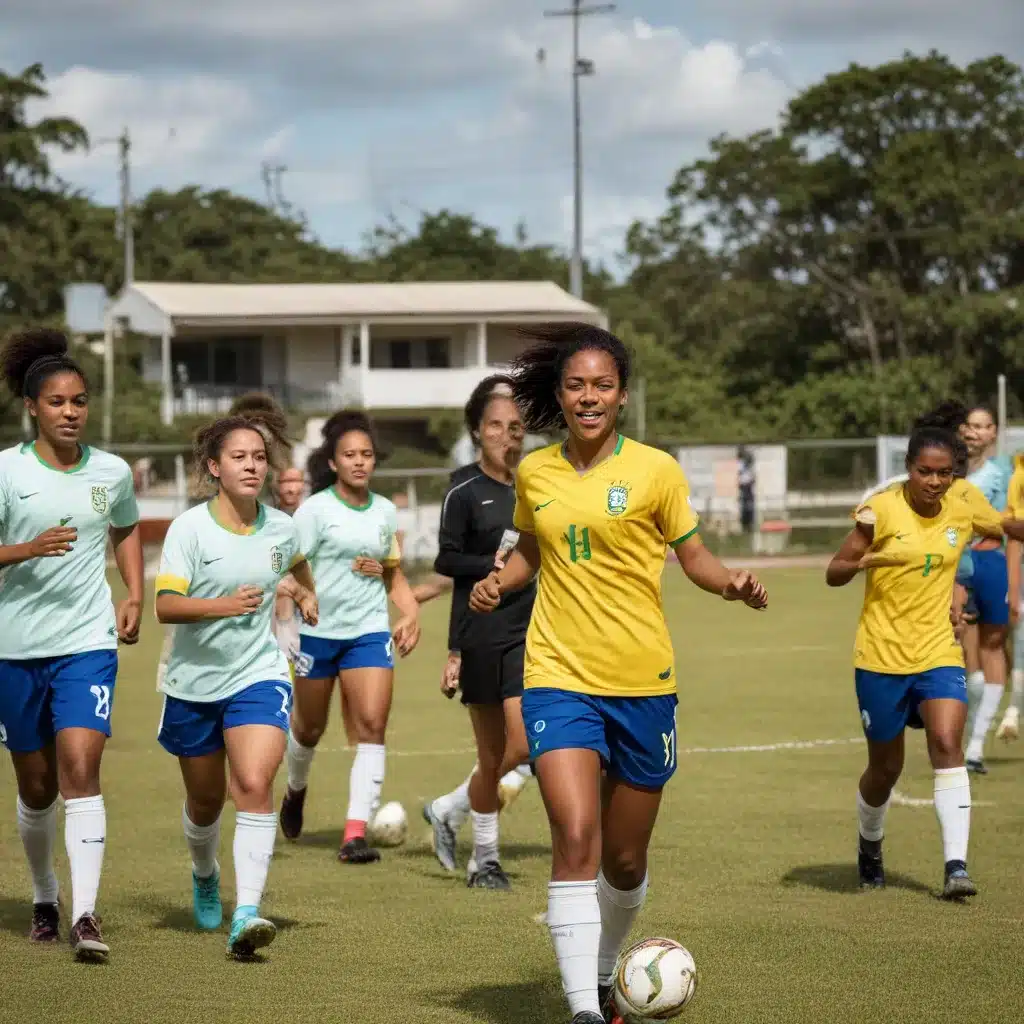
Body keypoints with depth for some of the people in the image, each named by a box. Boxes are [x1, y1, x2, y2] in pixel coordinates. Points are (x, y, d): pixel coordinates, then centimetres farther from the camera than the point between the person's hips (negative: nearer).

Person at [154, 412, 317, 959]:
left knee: (254, 784, -20)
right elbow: (165, 605, -21)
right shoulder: (190, 527, -11)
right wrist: (224, 605, -34)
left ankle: (246, 913, -26)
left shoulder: (280, 527, 0)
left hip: (259, 674, 1)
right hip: (195, 682, -1)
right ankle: (205, 874, 47)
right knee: (205, 798, 14)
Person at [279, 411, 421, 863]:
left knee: (372, 725, -14)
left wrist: (411, 613, 7)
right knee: (309, 727, 12)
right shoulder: (316, 509, -6)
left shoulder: (385, 512, 8)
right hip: (318, 629, -2)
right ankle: (296, 790, 46)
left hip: (370, 630, 3)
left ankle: (355, 833, -16)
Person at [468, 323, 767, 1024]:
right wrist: (500, 583, 2)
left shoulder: (655, 470, -2)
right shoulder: (534, 474, 6)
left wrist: (733, 585, -14)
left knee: (625, 860, 9)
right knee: (575, 838, -18)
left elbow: (693, 555, 6)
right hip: (560, 677, 0)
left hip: (643, 681, 0)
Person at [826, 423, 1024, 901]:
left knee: (947, 744, -20)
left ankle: (956, 865, -20)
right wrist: (863, 560, -31)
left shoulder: (964, 501, -3)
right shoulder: (883, 509, -13)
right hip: (882, 655, -2)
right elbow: (833, 575, -10)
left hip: (938, 651, 2)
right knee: (885, 767, 9)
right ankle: (870, 846, 38)